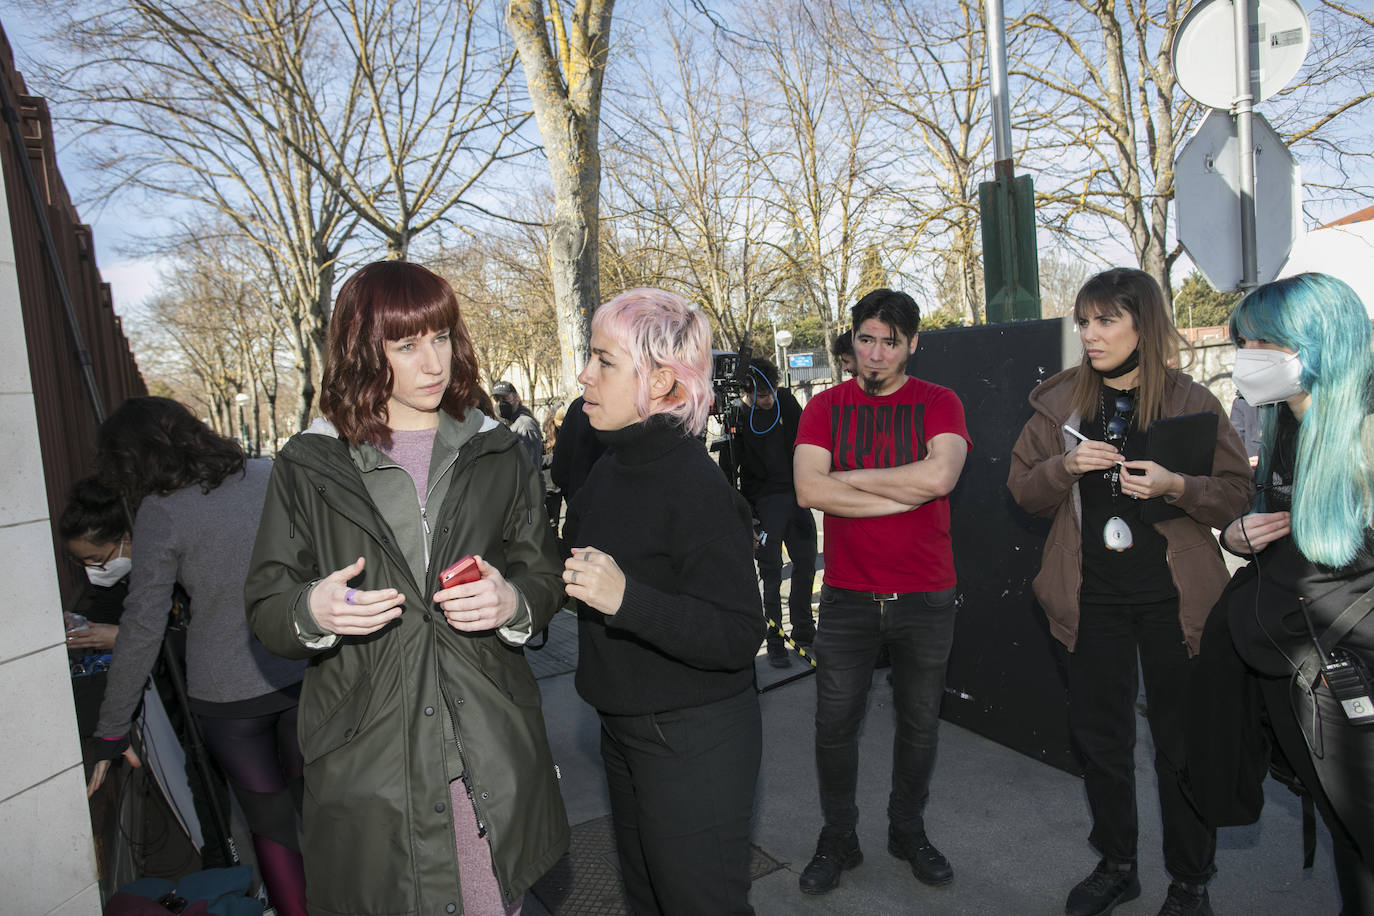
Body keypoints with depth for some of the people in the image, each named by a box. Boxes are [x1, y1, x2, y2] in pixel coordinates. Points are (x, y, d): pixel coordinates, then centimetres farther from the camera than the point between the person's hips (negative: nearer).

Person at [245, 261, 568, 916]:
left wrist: (513, 603, -11)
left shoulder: (496, 454, 7)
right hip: (366, 757, -1)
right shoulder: (309, 466, 1)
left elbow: (543, 574, 11)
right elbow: (266, 606, 5)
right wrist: (310, 612, -18)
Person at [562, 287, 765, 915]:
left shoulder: (695, 488, -25)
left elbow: (739, 636, -28)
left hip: (692, 745, -9)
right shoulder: (612, 468, 2)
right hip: (624, 731, 9)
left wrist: (626, 598, -37)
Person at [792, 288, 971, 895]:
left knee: (920, 723, 15)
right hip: (847, 595, 0)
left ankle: (908, 831, 38)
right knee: (835, 724, 8)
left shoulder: (939, 403, 0)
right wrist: (907, 493, -15)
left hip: (926, 596, 1)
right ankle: (838, 839, 29)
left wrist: (850, 478, -13)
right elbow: (809, 489, -15)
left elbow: (940, 475, -19)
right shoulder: (824, 407, 0)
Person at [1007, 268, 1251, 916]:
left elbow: (1238, 492, 0)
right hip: (1093, 595, 2)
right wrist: (1065, 466, -15)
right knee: (1099, 733, 12)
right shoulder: (1061, 401, 3)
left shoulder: (1191, 401, -2)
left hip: (1171, 595, -2)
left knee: (1181, 740, 8)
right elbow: (1022, 487, 5)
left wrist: (1175, 486, -20)